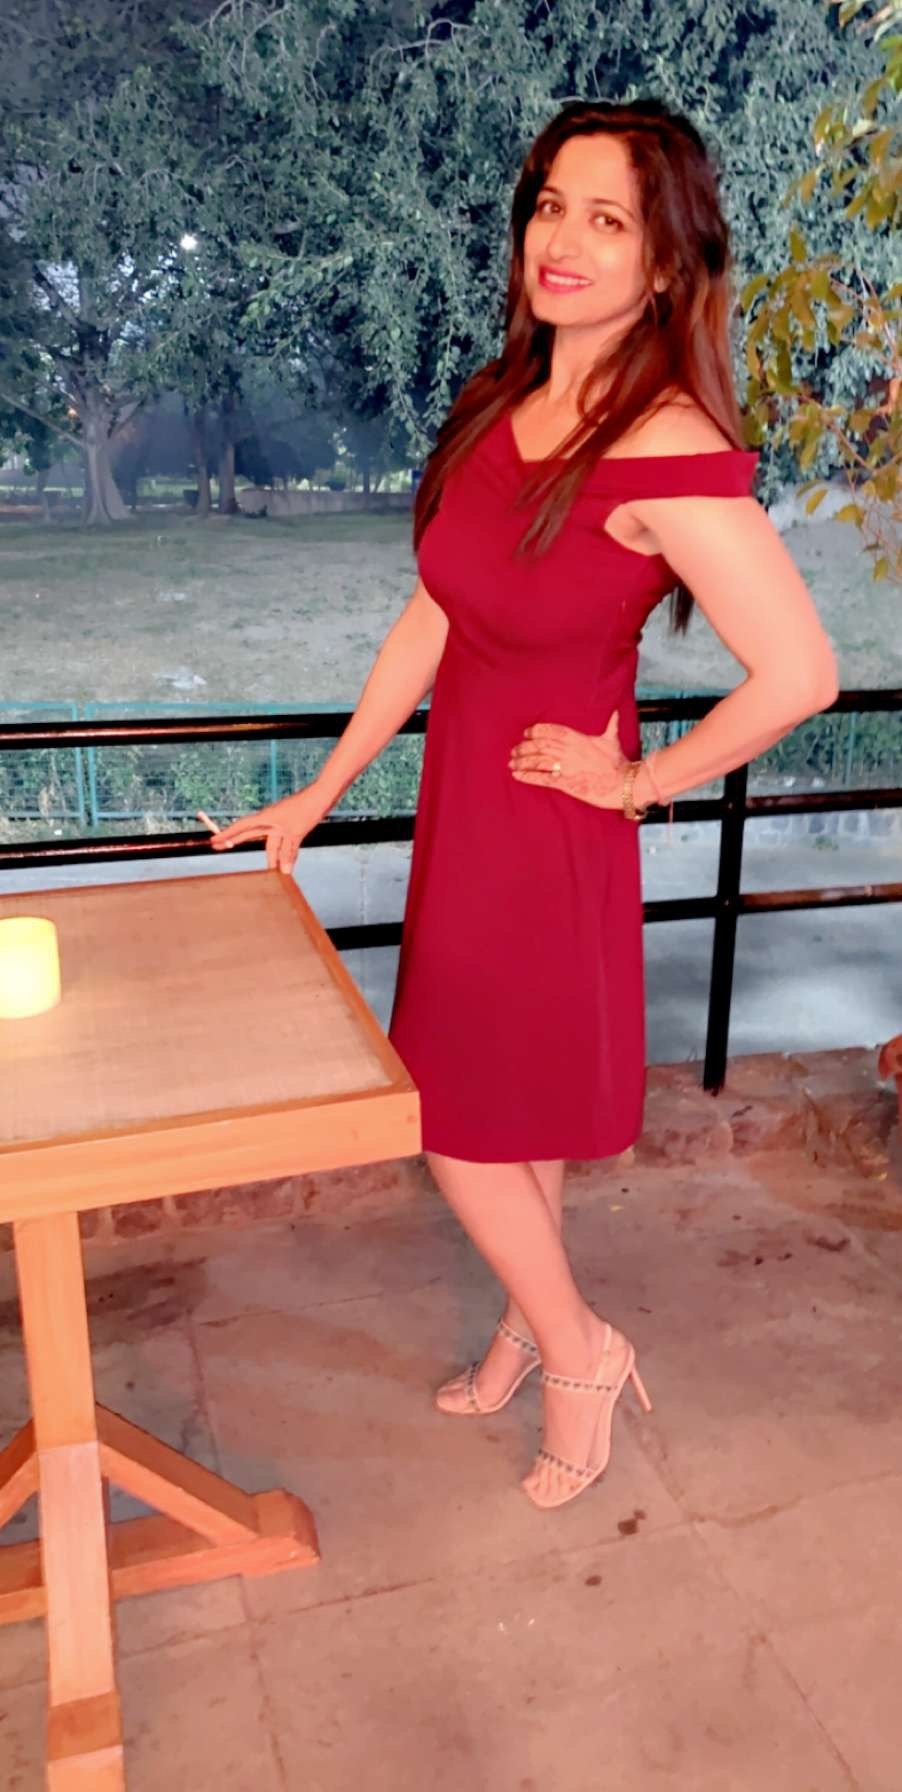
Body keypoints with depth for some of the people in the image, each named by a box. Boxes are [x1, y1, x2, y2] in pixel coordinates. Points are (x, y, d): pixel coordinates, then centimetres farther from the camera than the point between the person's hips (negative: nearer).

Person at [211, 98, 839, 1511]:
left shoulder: (666, 449, -23)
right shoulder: (504, 404, 2)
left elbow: (799, 675, -28)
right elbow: (434, 617, 6)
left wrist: (640, 781, -14)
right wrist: (324, 790, 8)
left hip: (546, 824, -8)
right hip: (465, 797, 8)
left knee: (461, 1119, 6)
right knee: (514, 1102, 21)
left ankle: (576, 1347, 32)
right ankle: (532, 1325, 43)